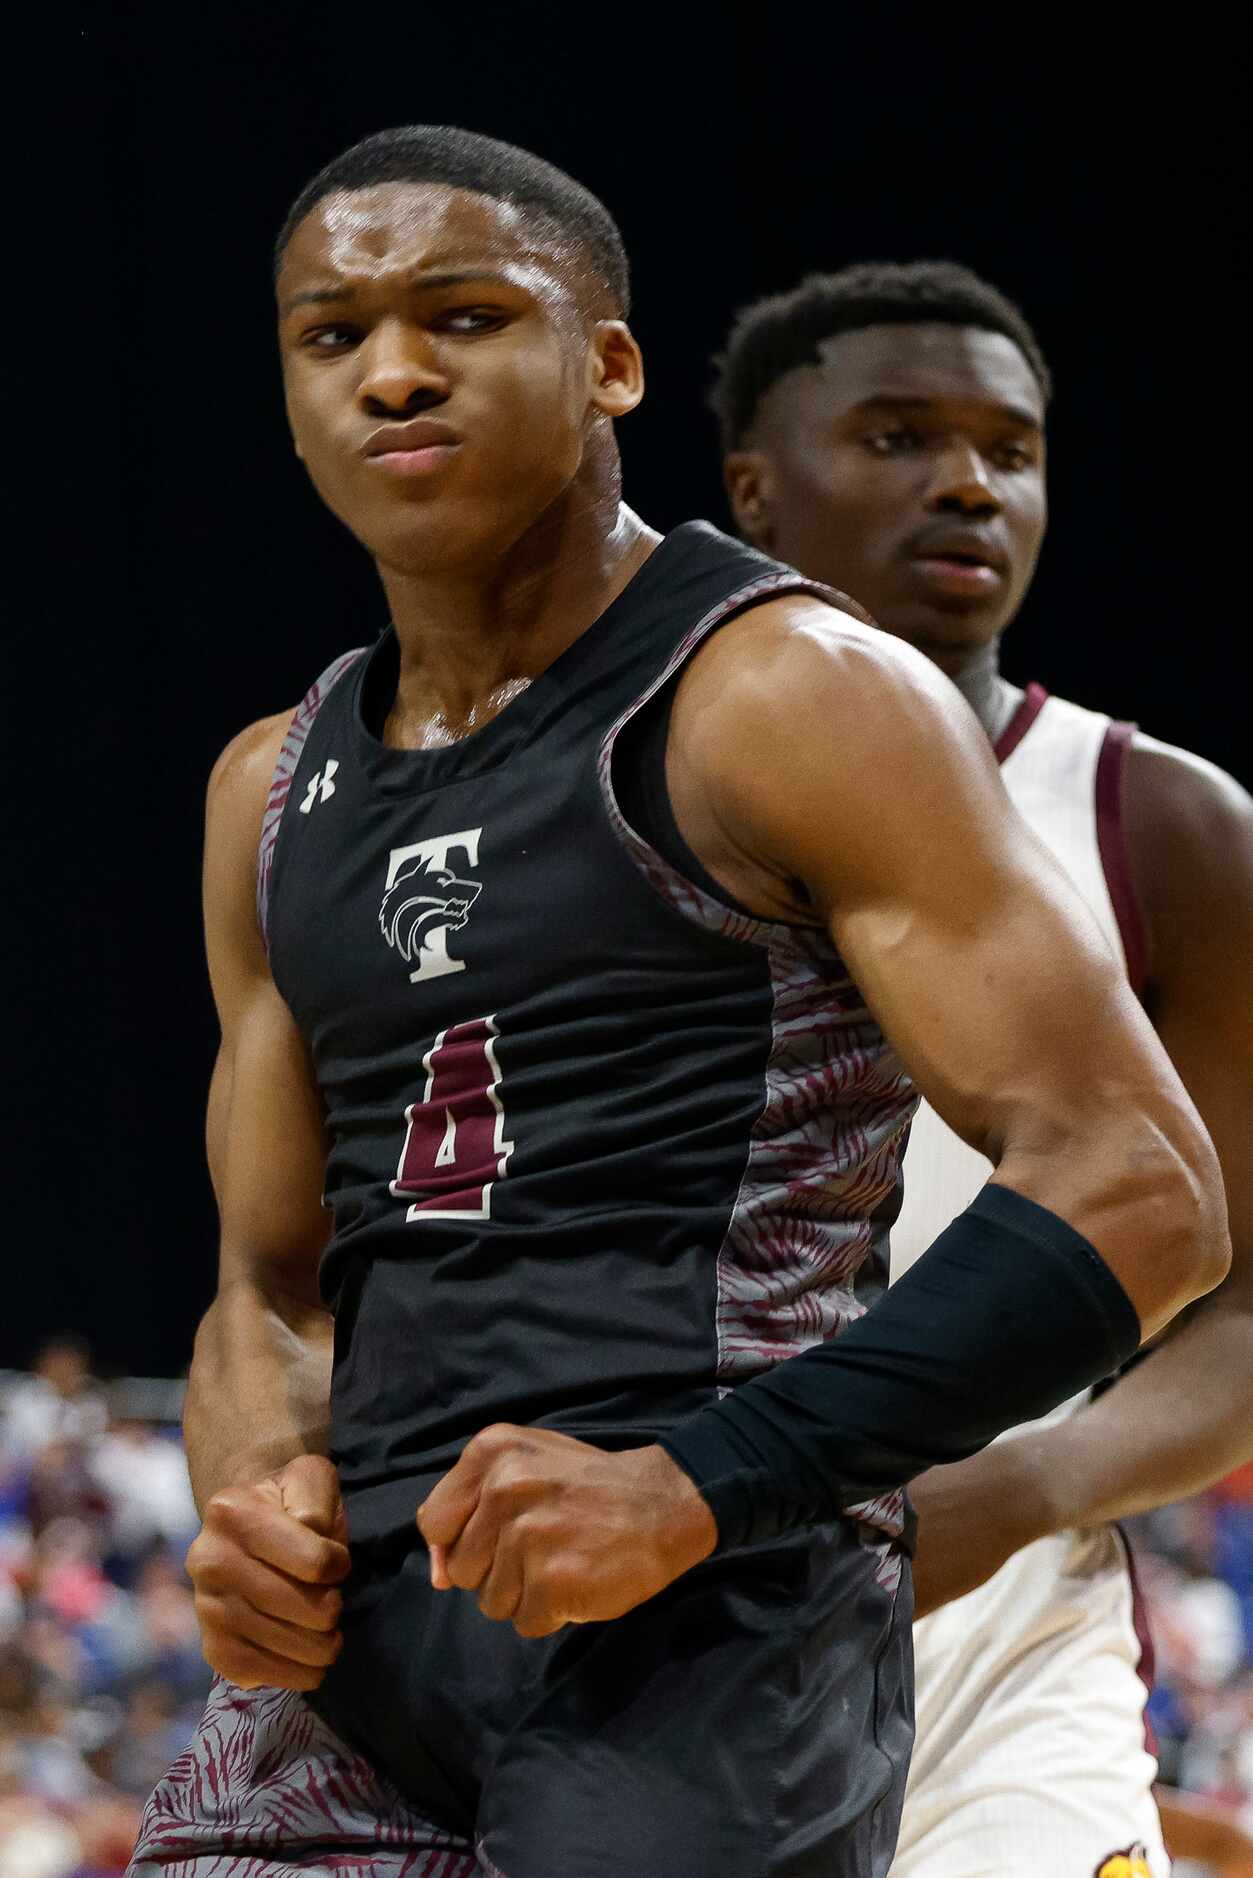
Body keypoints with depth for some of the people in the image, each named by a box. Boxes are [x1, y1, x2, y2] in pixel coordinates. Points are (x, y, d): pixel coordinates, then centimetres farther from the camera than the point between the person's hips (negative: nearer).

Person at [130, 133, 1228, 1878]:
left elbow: (1137, 1191, -11)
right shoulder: (278, 796, 18)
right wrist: (262, 1483, 0)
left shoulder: (787, 700, -4)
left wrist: (696, 1493, -19)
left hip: (701, 1626, -6)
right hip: (353, 1637, 7)